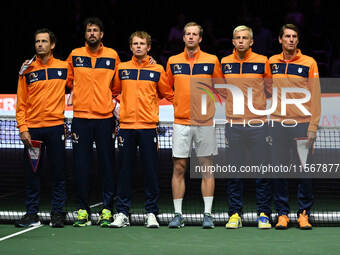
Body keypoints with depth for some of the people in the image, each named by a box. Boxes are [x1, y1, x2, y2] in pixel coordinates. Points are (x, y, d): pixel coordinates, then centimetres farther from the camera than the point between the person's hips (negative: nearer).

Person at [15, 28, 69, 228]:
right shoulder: (27, 70, 6)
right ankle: (32, 214, 9)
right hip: (32, 129, 1)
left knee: (58, 173, 0)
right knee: (32, 173, 4)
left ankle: (57, 213, 7)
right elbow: (21, 103, 5)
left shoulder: (63, 67, 5)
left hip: (55, 127, -1)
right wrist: (22, 128, -5)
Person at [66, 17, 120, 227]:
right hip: (80, 117, 1)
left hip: (105, 117, 0)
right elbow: (69, 81, 18)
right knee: (81, 164, 1)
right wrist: (77, 94, 9)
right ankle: (83, 210, 8)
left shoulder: (112, 56, 5)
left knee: (108, 164, 0)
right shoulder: (75, 55, 6)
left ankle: (108, 210, 6)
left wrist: (115, 101, 5)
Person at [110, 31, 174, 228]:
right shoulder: (122, 69, 8)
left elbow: (168, 94, 14)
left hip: (148, 126, -1)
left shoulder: (157, 70, 4)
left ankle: (151, 213, 7)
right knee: (125, 171, 4)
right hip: (126, 126, 1)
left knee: (151, 171, 0)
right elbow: (114, 92, 18)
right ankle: (122, 213, 9)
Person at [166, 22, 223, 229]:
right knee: (179, 167, 0)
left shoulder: (212, 61, 3)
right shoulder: (173, 62, 7)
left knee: (207, 167, 1)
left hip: (205, 122, -1)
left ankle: (208, 214, 4)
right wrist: (178, 105, 10)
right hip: (181, 121, 1)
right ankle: (178, 215, 6)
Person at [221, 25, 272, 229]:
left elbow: (271, 89, 11)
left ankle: (264, 214, 7)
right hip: (233, 124, 2)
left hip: (258, 124, -1)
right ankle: (235, 214, 11)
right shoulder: (224, 63, 6)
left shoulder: (262, 62, 1)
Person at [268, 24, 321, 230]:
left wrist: (312, 128, -7)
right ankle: (282, 213, 10)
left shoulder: (309, 63, 1)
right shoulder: (271, 62, 9)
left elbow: (315, 97, 0)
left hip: (302, 124, -2)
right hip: (278, 124, 2)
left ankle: (304, 213, 8)